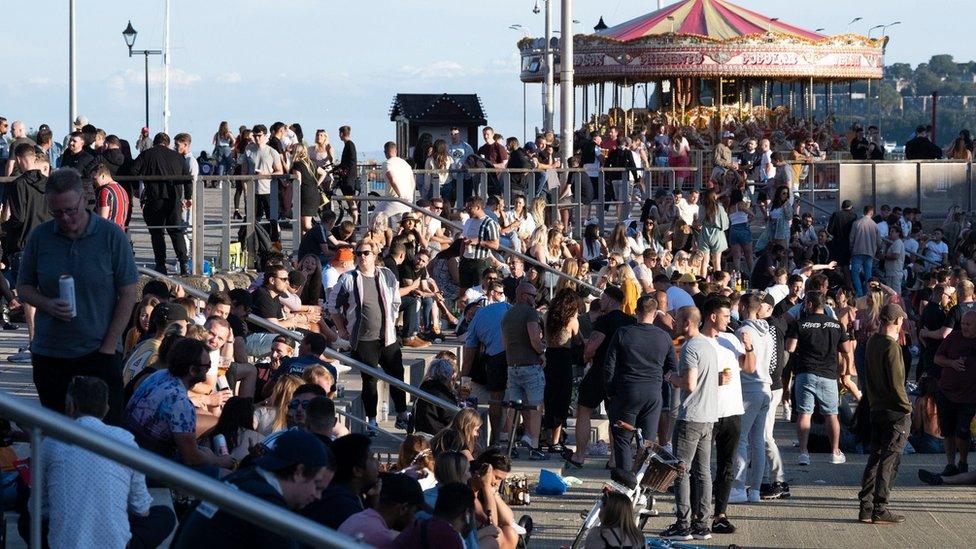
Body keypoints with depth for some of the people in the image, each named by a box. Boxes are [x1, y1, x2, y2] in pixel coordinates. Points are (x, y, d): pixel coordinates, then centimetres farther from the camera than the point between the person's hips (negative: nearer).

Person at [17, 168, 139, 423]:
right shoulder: (39, 237, 1)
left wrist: (108, 347, -9)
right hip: (48, 354, 3)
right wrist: (47, 304, -12)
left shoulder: (112, 236, -6)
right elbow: (23, 287, 10)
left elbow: (129, 294, -4)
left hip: (99, 353, -2)